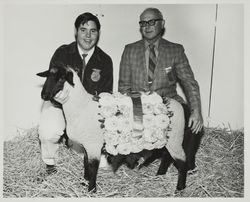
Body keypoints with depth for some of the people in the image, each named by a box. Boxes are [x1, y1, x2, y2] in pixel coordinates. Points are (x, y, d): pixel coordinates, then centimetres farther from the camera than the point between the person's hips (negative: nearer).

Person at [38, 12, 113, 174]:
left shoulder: (105, 60, -4)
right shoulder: (62, 53, -9)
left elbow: (106, 93, 0)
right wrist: (57, 95, -39)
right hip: (59, 102, -2)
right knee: (48, 132, -29)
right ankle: (50, 162, 7)